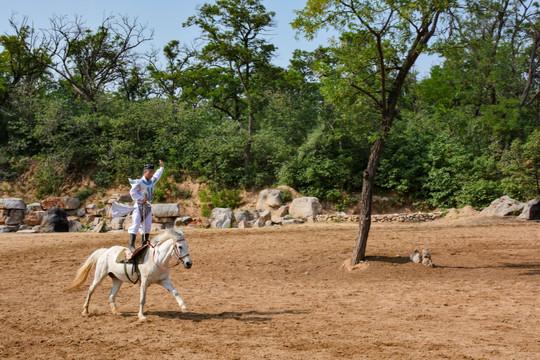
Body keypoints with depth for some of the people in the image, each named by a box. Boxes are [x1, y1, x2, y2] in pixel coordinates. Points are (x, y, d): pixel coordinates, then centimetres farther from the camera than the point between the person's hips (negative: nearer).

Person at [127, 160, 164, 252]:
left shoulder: (152, 182, 12)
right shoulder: (139, 182, -10)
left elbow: (157, 176, 32)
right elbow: (133, 192, -16)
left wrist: (161, 167, 44)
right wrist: (142, 199, -19)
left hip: (148, 207, 8)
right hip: (139, 206, -7)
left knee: (147, 226, 5)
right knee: (135, 225, -12)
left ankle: (143, 245, 12)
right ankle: (131, 246, -15)